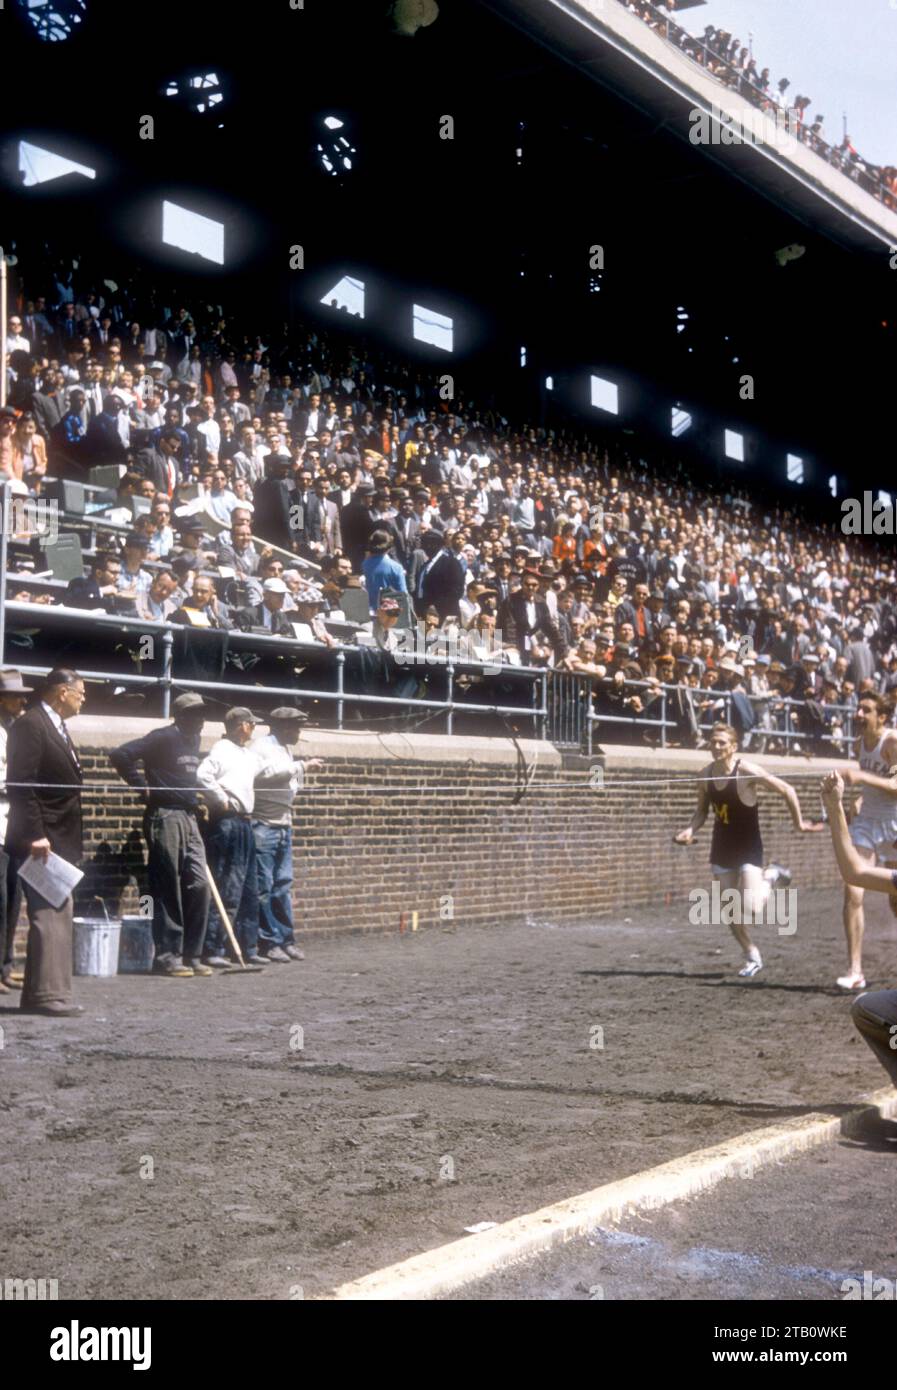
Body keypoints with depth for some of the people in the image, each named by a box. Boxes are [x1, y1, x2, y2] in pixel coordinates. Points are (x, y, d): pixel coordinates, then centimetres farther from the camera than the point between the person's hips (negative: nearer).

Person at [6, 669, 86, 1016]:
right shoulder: (29, 725, -12)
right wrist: (34, 835, -23)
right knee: (48, 914, -10)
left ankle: (49, 993, 16)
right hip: (40, 840, -10)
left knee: (59, 914, 11)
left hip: (59, 840, 10)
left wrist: (71, 841, 15)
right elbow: (20, 785, -19)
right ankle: (46, 994, -8)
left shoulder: (56, 727, 17)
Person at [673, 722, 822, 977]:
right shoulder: (705, 775, -3)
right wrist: (690, 830, -7)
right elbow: (702, 811, 11)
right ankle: (752, 958, 25)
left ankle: (771, 878, 16)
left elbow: (787, 790, -12)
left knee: (750, 912, -14)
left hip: (748, 848, -5)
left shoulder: (747, 771, -19)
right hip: (722, 848, 5)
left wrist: (798, 823, -6)